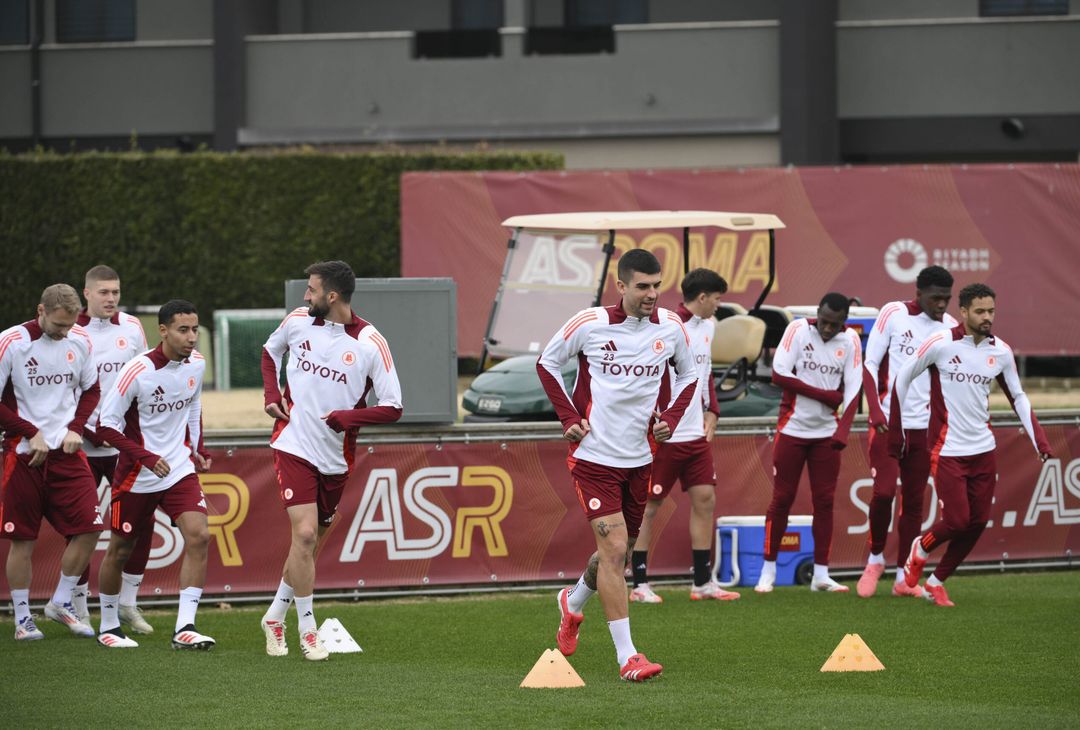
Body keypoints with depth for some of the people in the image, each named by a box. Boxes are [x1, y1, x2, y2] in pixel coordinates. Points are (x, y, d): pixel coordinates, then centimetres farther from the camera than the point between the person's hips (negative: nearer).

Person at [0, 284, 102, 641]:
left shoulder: (80, 341, 3)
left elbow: (91, 390, 17)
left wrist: (75, 428, 1)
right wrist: (32, 435, -12)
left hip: (66, 451, 4)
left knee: (89, 527, -5)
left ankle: (61, 602, 13)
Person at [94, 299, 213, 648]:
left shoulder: (197, 364, -1)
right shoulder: (138, 371, -20)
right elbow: (106, 424, -17)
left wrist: (197, 449, 14)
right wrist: (146, 457, -23)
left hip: (180, 470, 4)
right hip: (135, 476, -4)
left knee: (198, 536, -16)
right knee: (120, 550, 7)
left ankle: (184, 628, -15)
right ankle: (108, 626, 28)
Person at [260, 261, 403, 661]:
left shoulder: (371, 344, -9)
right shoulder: (298, 321, -1)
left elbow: (392, 408, -7)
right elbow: (271, 351, 22)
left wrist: (347, 417, -20)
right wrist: (271, 393, 5)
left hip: (335, 458, 1)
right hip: (294, 445, -1)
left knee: (309, 541, 12)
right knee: (305, 533, -15)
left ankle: (275, 616, 32)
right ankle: (307, 629, -6)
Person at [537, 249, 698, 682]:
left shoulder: (670, 327, -1)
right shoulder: (590, 324, -12)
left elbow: (688, 374, 17)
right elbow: (547, 364, 3)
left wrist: (670, 418, 1)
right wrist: (569, 417, -5)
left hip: (640, 458, 5)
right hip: (594, 455, -5)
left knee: (620, 552, 16)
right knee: (614, 548, -14)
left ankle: (573, 603, 48)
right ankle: (627, 657, -13)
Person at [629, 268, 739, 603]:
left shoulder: (707, 325, 11)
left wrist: (711, 411, 12)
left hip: (695, 434, 8)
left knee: (705, 500, 7)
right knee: (648, 506, 1)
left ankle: (703, 582, 13)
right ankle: (639, 585, 7)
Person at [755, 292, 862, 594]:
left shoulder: (850, 341, 0)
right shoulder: (798, 330, -8)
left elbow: (853, 388, -6)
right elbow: (779, 375, -15)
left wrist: (843, 431, -19)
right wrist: (826, 395, -13)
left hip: (827, 433, 3)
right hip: (792, 430, -3)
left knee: (824, 501, 2)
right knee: (782, 499, 0)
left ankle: (821, 574, 7)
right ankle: (768, 571, 7)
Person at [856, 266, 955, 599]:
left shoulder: (949, 327, 5)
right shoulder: (893, 314, -6)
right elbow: (870, 364, -4)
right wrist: (875, 408, -14)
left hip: (924, 425, 4)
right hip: (888, 422, -4)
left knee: (914, 501, 5)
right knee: (883, 492, -13)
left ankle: (903, 577, 11)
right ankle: (875, 558, 11)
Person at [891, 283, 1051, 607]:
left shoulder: (1001, 351, 2)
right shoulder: (941, 344, -12)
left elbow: (1017, 396, 14)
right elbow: (902, 378, -2)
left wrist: (1038, 438, 1)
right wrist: (896, 430, -1)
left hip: (983, 450, 5)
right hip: (948, 451, -5)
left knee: (978, 523, 4)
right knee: (957, 520, -11)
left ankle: (936, 582, 21)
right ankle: (921, 548, 22)